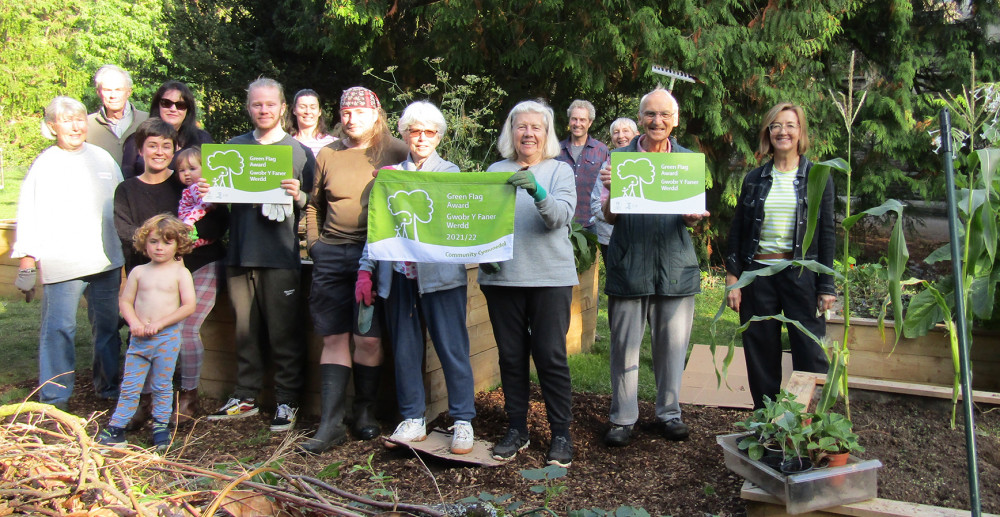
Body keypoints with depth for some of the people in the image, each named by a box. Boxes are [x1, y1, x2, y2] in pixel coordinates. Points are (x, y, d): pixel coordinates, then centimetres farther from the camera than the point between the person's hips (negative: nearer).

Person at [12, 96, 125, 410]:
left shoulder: (103, 159, 9)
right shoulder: (44, 165, -1)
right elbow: (29, 216, -3)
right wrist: (27, 263, -7)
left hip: (106, 260, 4)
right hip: (62, 263, -4)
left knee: (107, 326, 12)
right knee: (59, 328, -3)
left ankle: (108, 386, 27)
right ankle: (54, 398, 7)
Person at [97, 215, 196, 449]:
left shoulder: (180, 273, -3)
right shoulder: (139, 272, 6)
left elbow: (189, 306, -10)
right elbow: (124, 301, 10)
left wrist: (159, 323, -15)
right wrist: (134, 322, -9)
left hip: (167, 338, -2)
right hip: (139, 339, 2)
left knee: (162, 386, 9)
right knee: (130, 385, 6)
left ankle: (160, 426, 21)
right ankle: (116, 426, 15)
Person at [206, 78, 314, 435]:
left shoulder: (299, 151, 6)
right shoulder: (233, 147, 14)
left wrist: (298, 195, -18)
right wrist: (205, 191, -2)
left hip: (281, 255, -3)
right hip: (240, 253, 4)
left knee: (283, 332, -1)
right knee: (245, 329, 10)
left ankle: (287, 401, 9)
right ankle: (245, 397, 22)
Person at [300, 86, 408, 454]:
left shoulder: (395, 152, 2)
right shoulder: (328, 155, 12)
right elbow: (315, 205, 20)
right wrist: (314, 243, 10)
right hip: (332, 254, 3)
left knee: (369, 338, 1)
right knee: (334, 338, 2)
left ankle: (365, 413, 19)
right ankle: (331, 423, 6)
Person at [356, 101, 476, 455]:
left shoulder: (449, 172, 8)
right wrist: (365, 269, 5)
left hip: (438, 274, -3)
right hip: (398, 275, 3)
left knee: (452, 348, -2)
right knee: (404, 351, 8)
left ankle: (463, 422, 8)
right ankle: (413, 421, 20)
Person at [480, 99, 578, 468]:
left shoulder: (560, 171, 5)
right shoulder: (495, 171, 11)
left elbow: (560, 216, -11)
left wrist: (538, 192, -30)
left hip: (550, 277, -2)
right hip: (501, 276, 2)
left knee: (551, 355, -2)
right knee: (511, 355, 8)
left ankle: (561, 433, 10)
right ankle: (516, 429, 21)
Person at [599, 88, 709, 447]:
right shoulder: (620, 157, 5)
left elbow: (691, 219, 9)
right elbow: (609, 217, 2)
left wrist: (693, 218, -15)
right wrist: (611, 190, -19)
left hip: (675, 265, 1)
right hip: (629, 264, -1)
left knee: (672, 344, 7)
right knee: (625, 344, 2)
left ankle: (669, 413, 24)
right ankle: (623, 418, 15)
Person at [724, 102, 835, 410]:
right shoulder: (754, 179, 9)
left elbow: (827, 234, 2)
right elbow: (736, 231, 9)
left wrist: (826, 286, -3)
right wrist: (733, 279, 1)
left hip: (801, 274, -2)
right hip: (758, 273, 2)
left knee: (810, 355, -3)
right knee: (761, 355, 7)